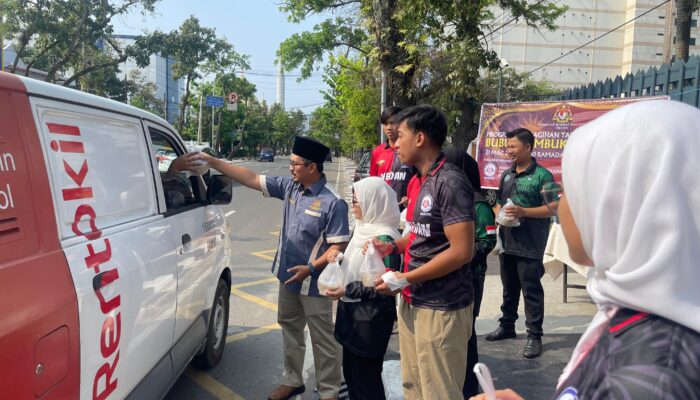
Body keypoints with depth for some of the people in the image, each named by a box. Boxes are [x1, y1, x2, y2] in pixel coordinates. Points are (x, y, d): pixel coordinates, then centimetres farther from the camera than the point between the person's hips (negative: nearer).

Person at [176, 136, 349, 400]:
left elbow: (339, 245, -18)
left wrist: (311, 268, -27)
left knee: (322, 340, 6)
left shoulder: (333, 202, -20)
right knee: (290, 331, 21)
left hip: (313, 284, -7)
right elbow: (251, 179, 0)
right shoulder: (289, 187, -1)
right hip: (288, 278, 7)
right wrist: (210, 161, -4)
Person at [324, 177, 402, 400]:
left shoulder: (384, 238, -20)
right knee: (350, 372, 19)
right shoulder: (363, 229, 7)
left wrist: (347, 290, -21)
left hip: (371, 319, -9)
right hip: (352, 313, 9)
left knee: (366, 377, 4)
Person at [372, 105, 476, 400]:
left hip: (441, 307, -9)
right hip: (413, 302, 9)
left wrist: (404, 279, -18)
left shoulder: (450, 182, -18)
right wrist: (393, 247, 3)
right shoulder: (417, 182, 10)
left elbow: (462, 251, -22)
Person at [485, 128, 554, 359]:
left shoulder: (542, 175, -8)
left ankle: (534, 336, 7)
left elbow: (552, 208, -14)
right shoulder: (507, 175, 13)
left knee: (531, 290, -1)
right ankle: (507, 326, 31)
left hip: (530, 244, -7)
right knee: (509, 287, 18)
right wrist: (498, 215, 3)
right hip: (507, 241, 7)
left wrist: (524, 212, -23)